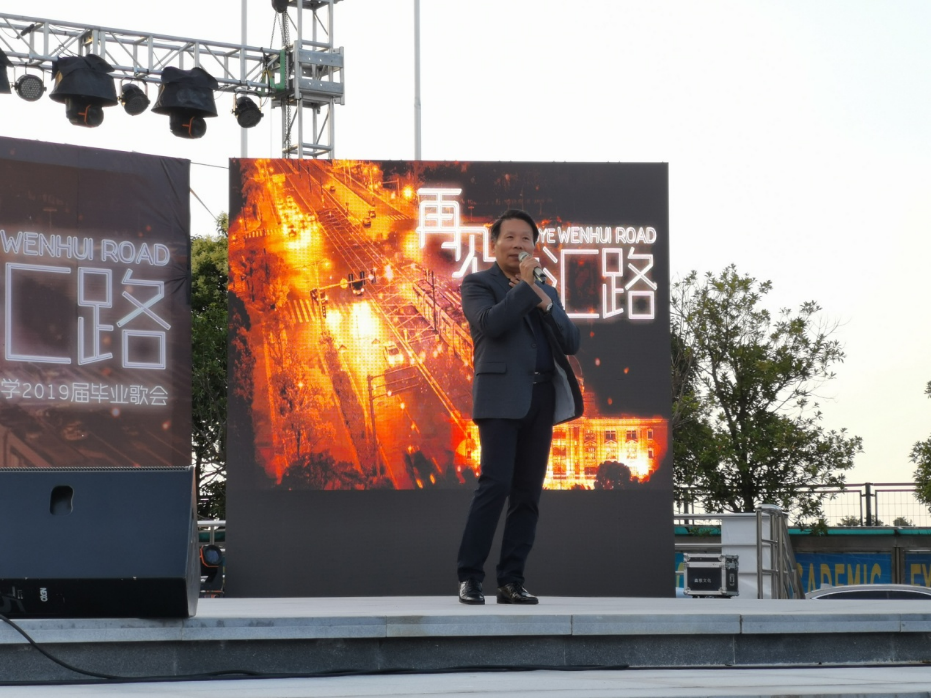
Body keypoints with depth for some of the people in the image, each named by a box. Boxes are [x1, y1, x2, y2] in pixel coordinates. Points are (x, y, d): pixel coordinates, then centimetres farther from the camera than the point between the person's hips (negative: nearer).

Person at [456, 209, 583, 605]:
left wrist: (545, 302, -2)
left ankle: (511, 582, 2)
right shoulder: (478, 284, 7)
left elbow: (571, 343, 10)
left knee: (528, 493, 1)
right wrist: (525, 285, -9)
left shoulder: (546, 292, 22)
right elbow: (491, 324, -14)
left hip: (541, 399, 6)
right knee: (495, 484, -16)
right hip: (501, 397, -5)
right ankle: (469, 578, -12)